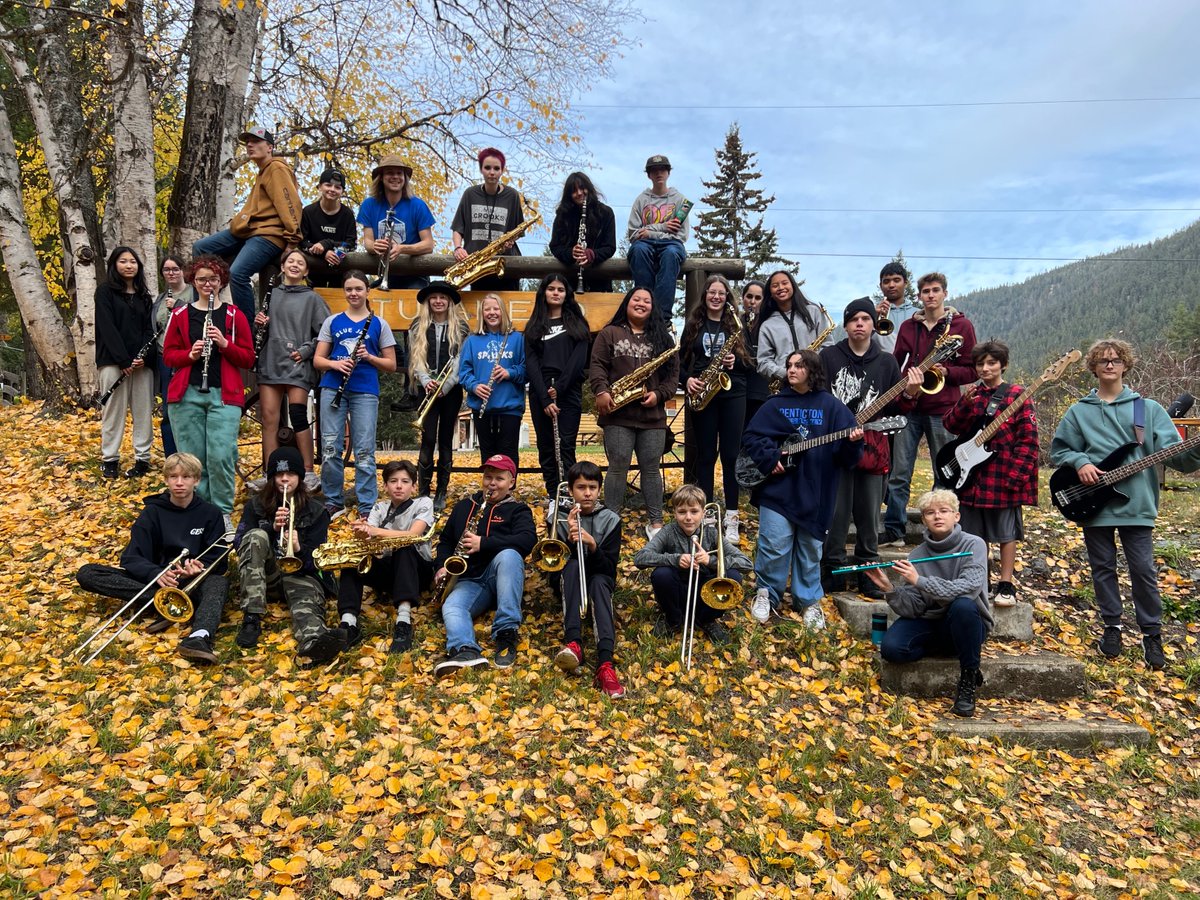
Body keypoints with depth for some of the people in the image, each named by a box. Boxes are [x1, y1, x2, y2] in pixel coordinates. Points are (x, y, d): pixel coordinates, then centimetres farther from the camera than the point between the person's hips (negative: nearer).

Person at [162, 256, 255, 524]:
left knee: (221, 457, -11)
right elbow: (168, 355, 11)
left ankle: (223, 514, 1)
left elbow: (248, 359, 4)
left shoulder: (235, 316, 7)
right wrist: (190, 354, -10)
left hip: (224, 395, -2)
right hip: (186, 394, 2)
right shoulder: (180, 315, 11)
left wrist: (225, 344, -13)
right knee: (192, 458, 2)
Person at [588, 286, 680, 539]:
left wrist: (658, 395, -7)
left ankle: (655, 521, 13)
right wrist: (601, 391, -18)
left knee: (651, 468, 6)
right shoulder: (609, 333, 7)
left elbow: (673, 372, 9)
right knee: (618, 467, -2)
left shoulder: (662, 337, 13)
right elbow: (597, 366, -1)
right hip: (617, 414, -2)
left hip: (653, 415, 2)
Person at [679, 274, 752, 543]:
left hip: (733, 395, 0)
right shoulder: (693, 324, 9)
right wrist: (687, 379, -9)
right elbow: (681, 359, 9)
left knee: (730, 455, -1)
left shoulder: (736, 325, 8)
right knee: (705, 455, 5)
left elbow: (750, 363, 8)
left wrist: (736, 361, -12)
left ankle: (731, 519, 5)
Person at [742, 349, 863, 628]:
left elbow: (847, 455, 0)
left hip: (815, 491, 0)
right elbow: (750, 437, 5)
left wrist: (853, 441, -22)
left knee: (810, 549, 10)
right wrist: (770, 458, -9)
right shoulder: (775, 404, 6)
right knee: (774, 546, -3)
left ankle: (809, 601, 25)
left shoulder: (831, 406, 3)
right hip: (778, 488, 0)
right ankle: (766, 594, 17)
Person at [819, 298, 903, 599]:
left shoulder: (886, 361, 9)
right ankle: (833, 572, 11)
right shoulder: (829, 356, 3)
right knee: (835, 513, -1)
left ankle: (867, 574, 18)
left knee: (869, 515, 7)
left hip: (871, 445, 2)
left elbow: (893, 407, 8)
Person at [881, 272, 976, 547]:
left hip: (942, 410, -2)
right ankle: (893, 531, 8)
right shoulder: (907, 326, 12)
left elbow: (971, 370, 2)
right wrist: (903, 389, -2)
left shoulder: (961, 325, 3)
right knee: (898, 473, 0)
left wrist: (945, 371, -16)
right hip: (908, 408, 3)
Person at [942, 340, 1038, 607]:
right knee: (975, 533, 12)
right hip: (973, 475, 5)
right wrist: (965, 404, -13)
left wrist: (1014, 473, -15)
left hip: (1003, 476, -5)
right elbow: (950, 426, 3)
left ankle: (1006, 587, 10)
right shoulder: (971, 394, 11)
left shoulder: (1016, 395, -4)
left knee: (1006, 533, 2)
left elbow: (1028, 439, -8)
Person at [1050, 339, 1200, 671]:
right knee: (1103, 568, 10)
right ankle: (1112, 627, 23)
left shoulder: (1148, 409, 4)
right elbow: (1058, 450, 10)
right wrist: (1079, 462, -9)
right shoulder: (1079, 411, 7)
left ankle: (1152, 634, 15)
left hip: (1136, 503, -1)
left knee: (1143, 570, 2)